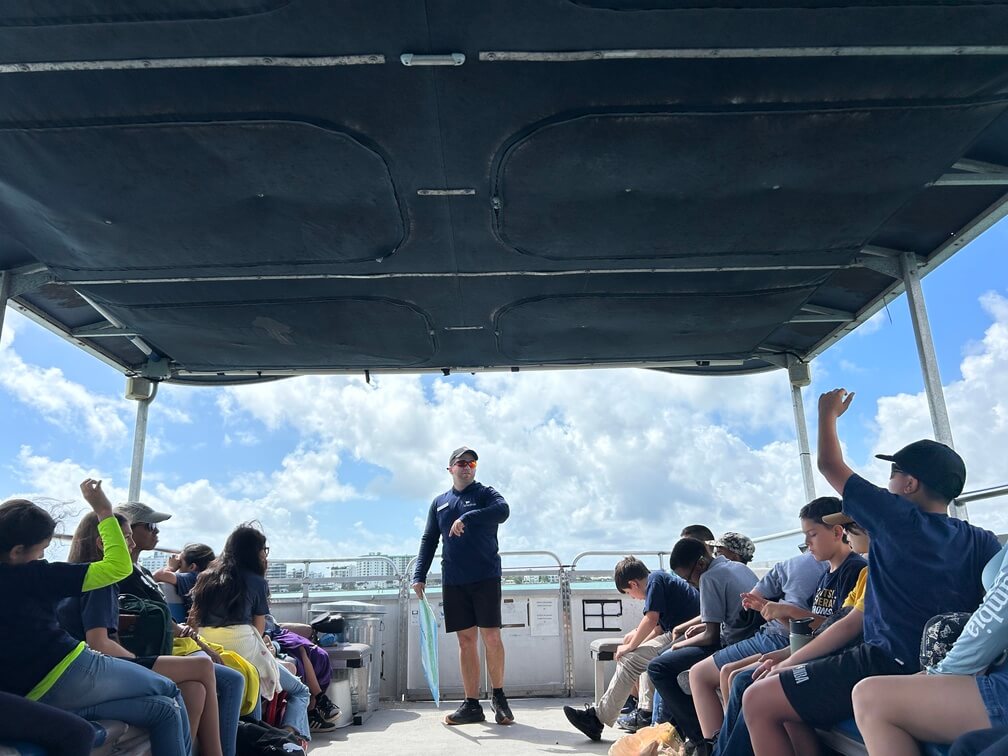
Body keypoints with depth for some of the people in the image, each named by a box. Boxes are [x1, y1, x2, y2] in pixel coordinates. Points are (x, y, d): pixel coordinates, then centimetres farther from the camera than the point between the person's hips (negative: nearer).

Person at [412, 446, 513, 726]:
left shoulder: (485, 493, 3)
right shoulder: (439, 503, 16)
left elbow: (503, 510, -19)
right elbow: (429, 540, 16)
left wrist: (467, 518, -28)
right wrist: (419, 575, 5)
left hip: (485, 577, -3)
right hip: (453, 582, 4)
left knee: (491, 636, -4)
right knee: (466, 640, 6)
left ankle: (498, 696, 15)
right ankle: (471, 705, 14)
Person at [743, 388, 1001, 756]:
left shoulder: (898, 518, -12)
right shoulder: (982, 541, 5)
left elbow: (829, 466, 0)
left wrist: (828, 413, 17)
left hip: (891, 666, -9)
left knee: (758, 702, -4)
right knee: (789, 702, 19)